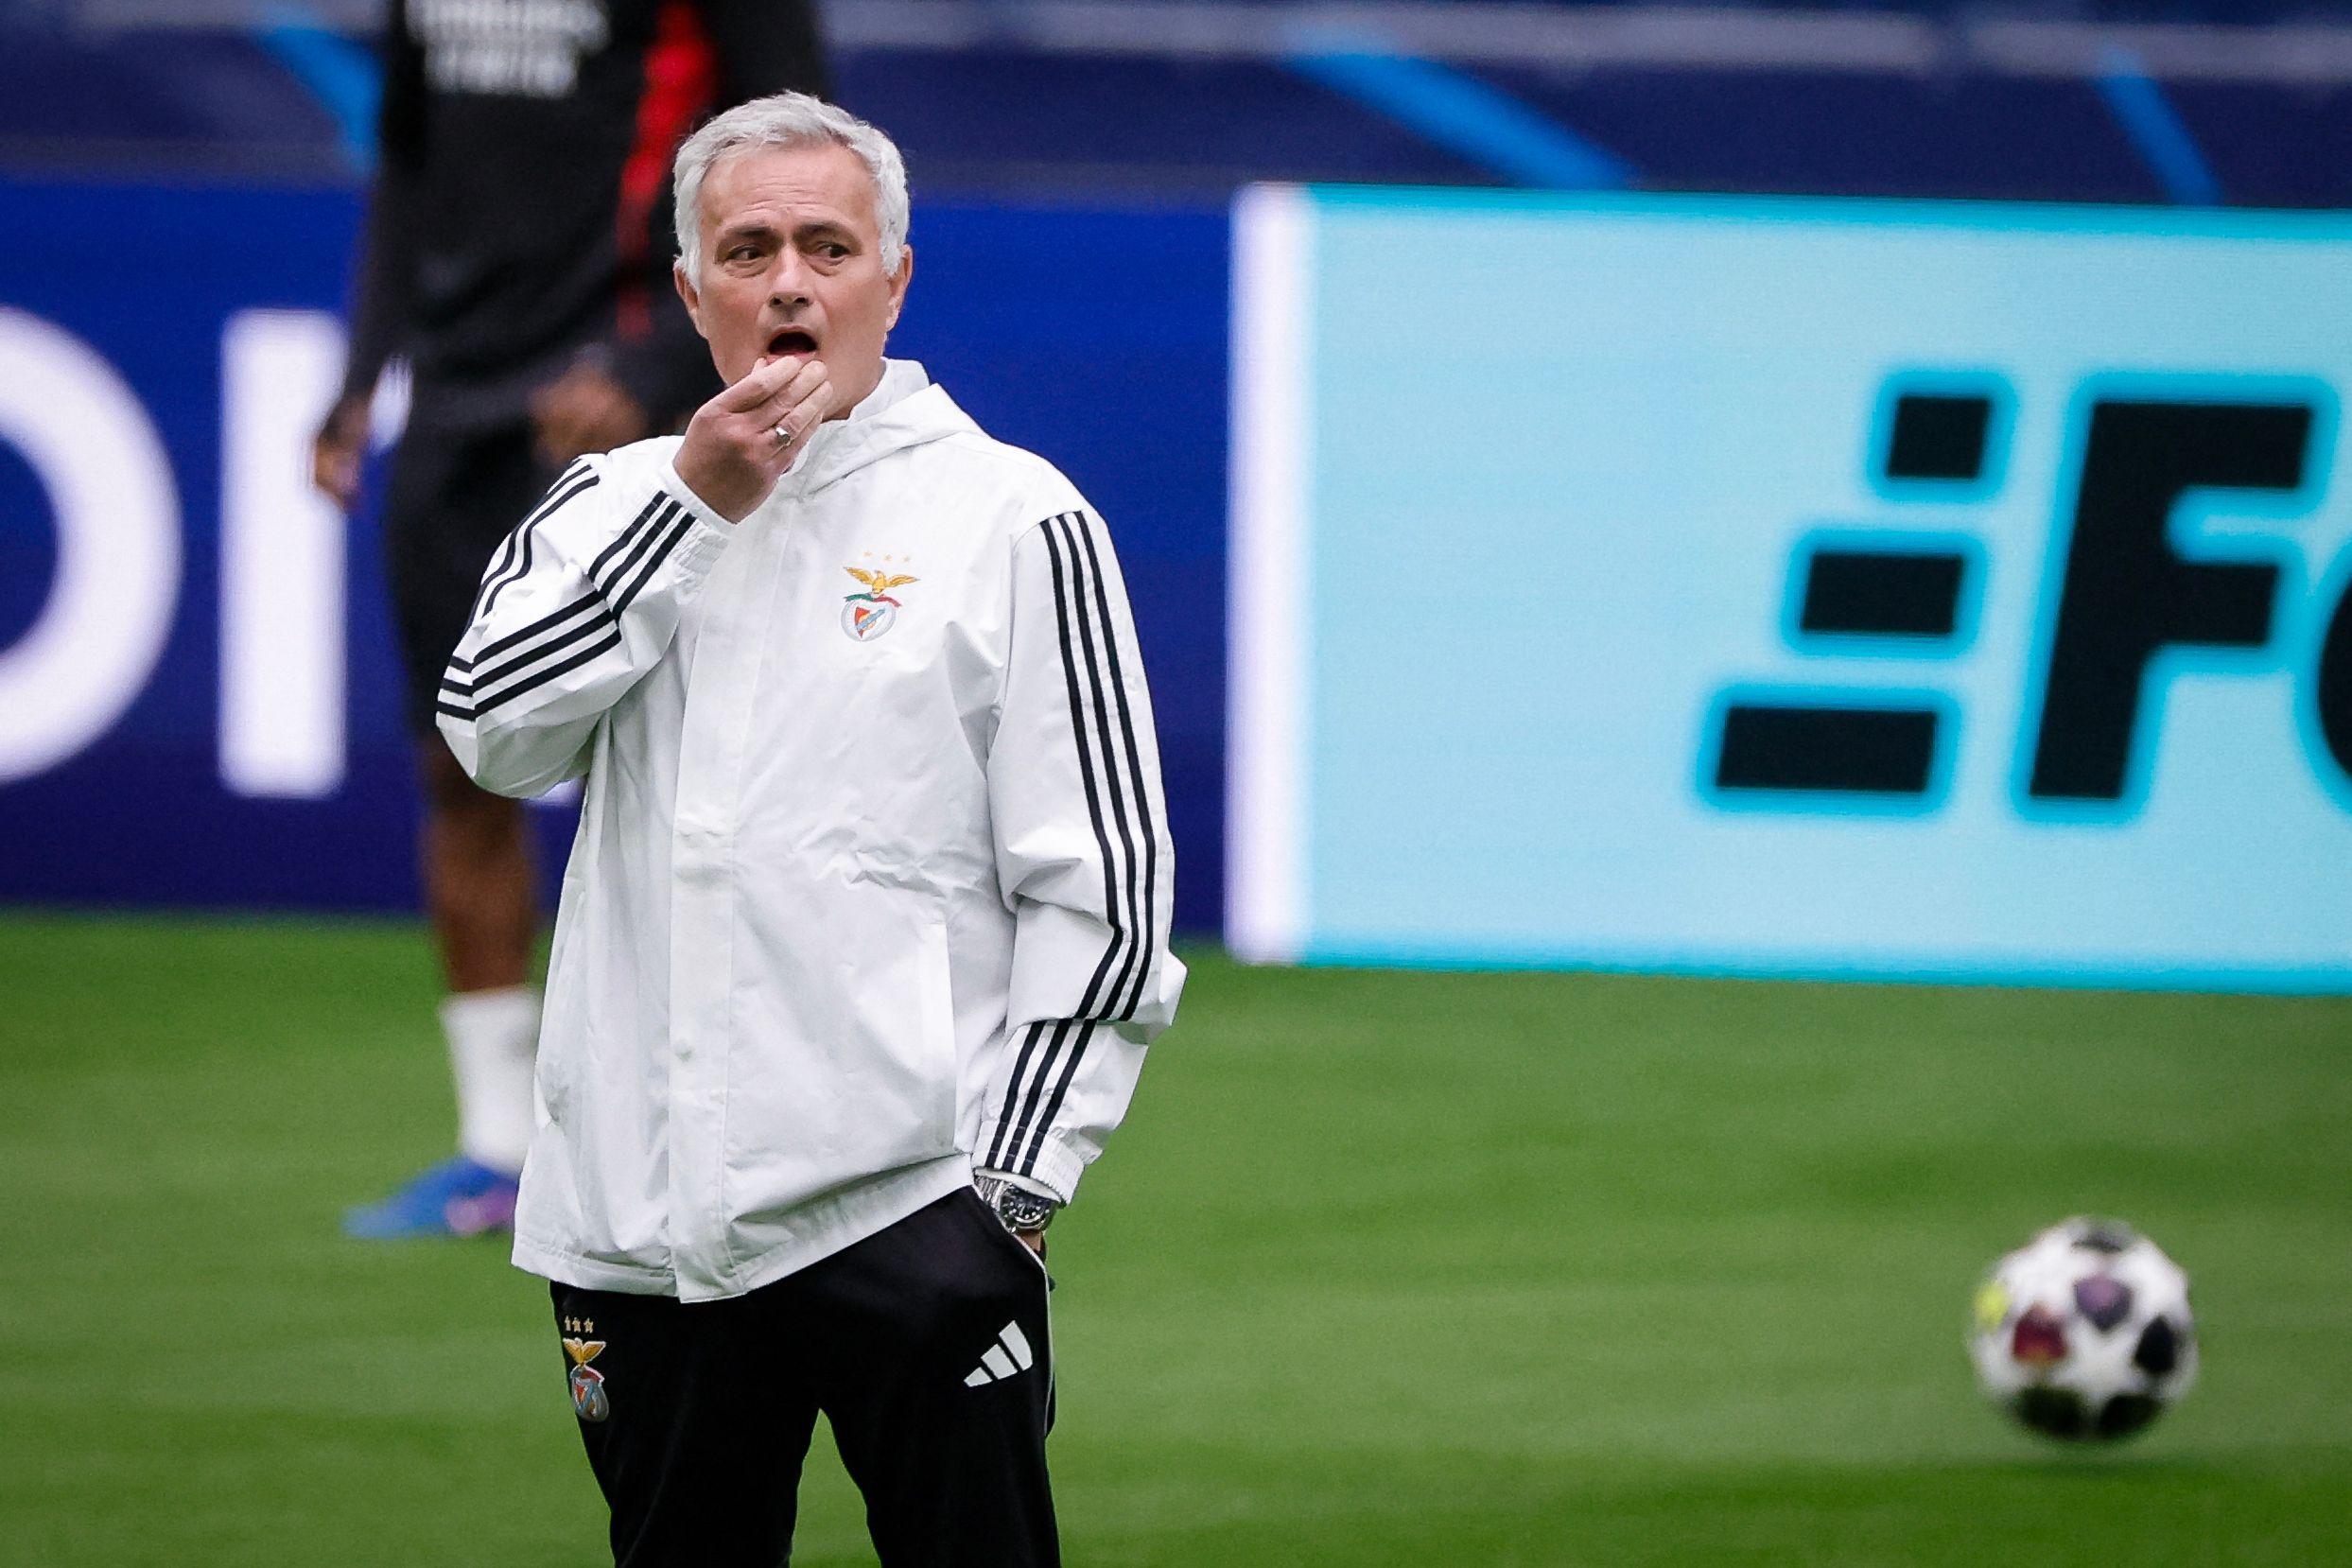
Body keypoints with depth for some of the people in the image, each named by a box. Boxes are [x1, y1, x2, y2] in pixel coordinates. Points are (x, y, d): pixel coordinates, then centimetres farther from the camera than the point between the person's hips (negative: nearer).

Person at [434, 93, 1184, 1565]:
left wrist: (1013, 1188, -8)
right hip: (638, 1215, 4)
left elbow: (1103, 892, -1)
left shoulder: (1012, 519, 1)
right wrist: (695, 505, -8)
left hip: (904, 1207, -4)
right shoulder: (618, 503, 13)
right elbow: (496, 729, -4)